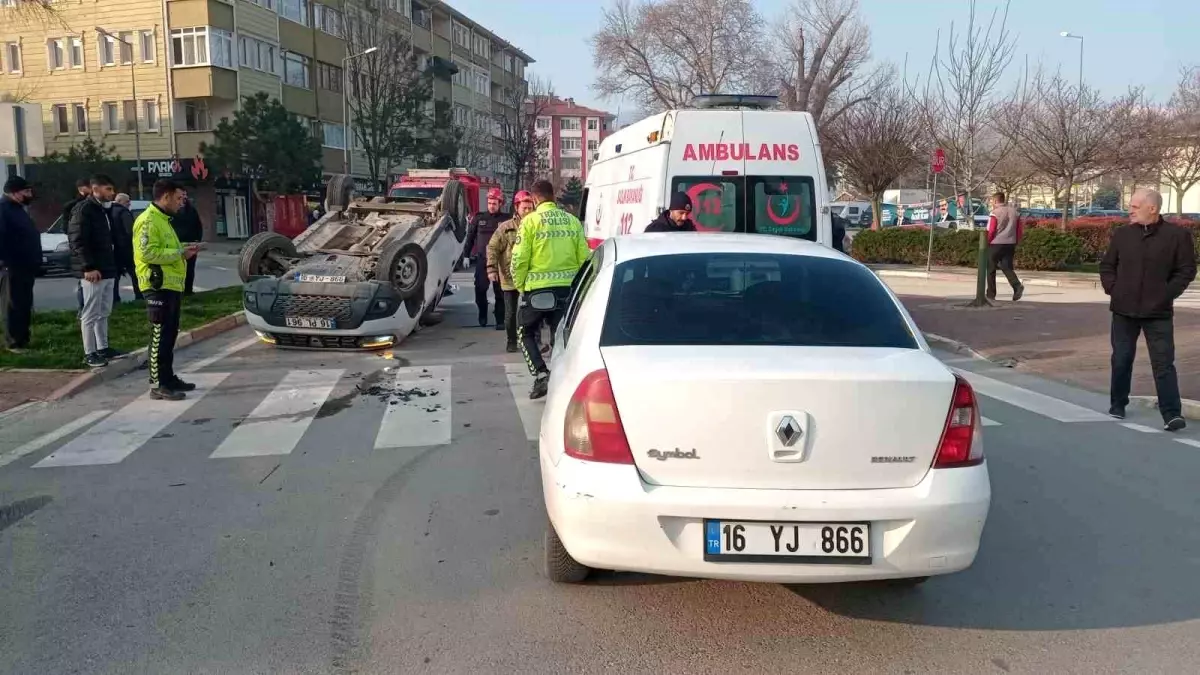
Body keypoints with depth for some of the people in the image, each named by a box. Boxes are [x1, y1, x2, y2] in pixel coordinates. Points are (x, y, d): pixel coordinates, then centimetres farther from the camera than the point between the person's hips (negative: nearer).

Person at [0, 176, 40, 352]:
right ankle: (14, 343, 0)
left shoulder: (18, 209, 19)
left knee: (24, 305, 13)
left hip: (25, 266, 10)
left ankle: (23, 340, 20)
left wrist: (35, 262, 15)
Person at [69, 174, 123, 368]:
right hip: (93, 271, -9)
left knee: (103, 313, 15)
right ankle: (89, 353, 1)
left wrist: (113, 266, 16)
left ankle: (102, 348, 23)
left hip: (107, 270, 9)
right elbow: (78, 241, -18)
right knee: (91, 314, -4)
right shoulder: (83, 210, -11)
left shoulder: (103, 209, 16)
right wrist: (88, 267, -22)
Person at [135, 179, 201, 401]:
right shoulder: (148, 220, -12)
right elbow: (148, 253, -22)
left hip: (171, 286, 10)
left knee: (169, 335, 15)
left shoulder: (163, 220, 20)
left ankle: (168, 378, 23)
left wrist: (183, 251, 9)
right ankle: (158, 385, -4)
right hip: (159, 286, -10)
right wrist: (180, 253, -17)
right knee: (159, 336, -7)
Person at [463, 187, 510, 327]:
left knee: (500, 292, 1)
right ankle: (482, 314, 19)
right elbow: (470, 237, 11)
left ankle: (500, 320, 9)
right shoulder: (479, 218, 6)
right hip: (482, 260, 1)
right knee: (480, 289, -4)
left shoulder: (506, 219, 2)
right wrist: (466, 255, 6)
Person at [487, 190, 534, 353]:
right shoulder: (506, 227, -4)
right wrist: (491, 269, -13)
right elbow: (493, 248, -4)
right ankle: (511, 342, 20)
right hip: (510, 277, -1)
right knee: (510, 312, 6)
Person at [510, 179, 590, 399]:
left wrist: (519, 284, 5)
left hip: (537, 288, -3)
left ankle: (541, 375, -2)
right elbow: (584, 257, 5)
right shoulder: (572, 221, 5)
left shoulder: (530, 221, -6)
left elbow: (519, 258, -9)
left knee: (525, 332, 14)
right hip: (568, 288, 3)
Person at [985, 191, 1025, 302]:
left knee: (991, 269, 7)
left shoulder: (995, 213, -9)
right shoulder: (1015, 212, 10)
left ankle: (991, 294, 10)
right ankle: (1017, 286, -14)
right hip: (1010, 244, 5)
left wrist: (986, 243, -2)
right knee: (1007, 267, 10)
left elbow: (990, 231, -14)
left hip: (996, 244, -5)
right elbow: (1019, 230, 10)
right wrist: (1016, 244, 16)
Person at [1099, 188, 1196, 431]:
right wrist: (1112, 289, -1)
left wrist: (1166, 294, -10)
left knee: (1164, 363, -4)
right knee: (1121, 360, 12)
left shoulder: (1178, 235, -4)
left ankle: (1172, 414, -3)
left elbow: (1186, 270, -2)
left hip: (1158, 312, -3)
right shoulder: (1122, 234, 5)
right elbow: (1107, 265, 12)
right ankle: (1117, 404, 26)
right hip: (1124, 310, 3)